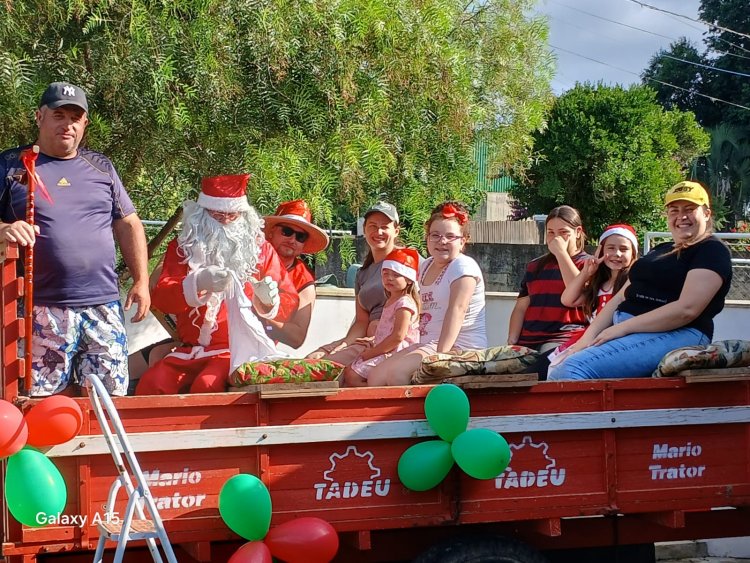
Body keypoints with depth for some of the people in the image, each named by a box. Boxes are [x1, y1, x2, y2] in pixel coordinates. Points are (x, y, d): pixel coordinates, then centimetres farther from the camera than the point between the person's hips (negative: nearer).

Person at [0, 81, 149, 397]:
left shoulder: (100, 167, 16)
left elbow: (128, 224, 18)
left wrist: (141, 281, 10)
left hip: (104, 306, 3)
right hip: (43, 310, -3)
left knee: (111, 394, 0)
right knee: (41, 400, -6)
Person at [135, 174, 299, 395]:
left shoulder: (259, 248, 7)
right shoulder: (182, 248, 9)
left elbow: (290, 301, 3)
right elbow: (160, 298, -5)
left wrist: (268, 302, -22)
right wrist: (198, 284, -26)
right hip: (191, 350, 2)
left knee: (207, 386, -31)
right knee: (150, 385, -23)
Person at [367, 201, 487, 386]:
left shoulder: (464, 267, -8)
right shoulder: (425, 267, 17)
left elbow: (457, 310, -20)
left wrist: (440, 354, -30)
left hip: (460, 347, -8)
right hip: (428, 345, 8)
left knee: (397, 372, -27)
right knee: (376, 377, -6)